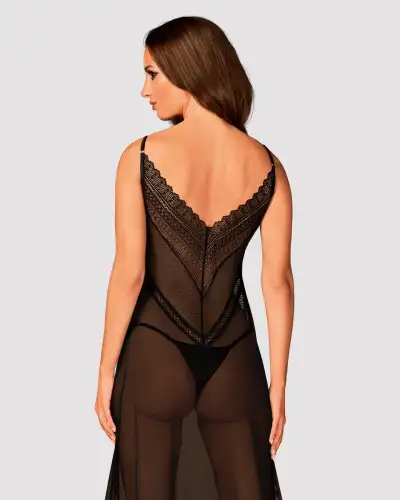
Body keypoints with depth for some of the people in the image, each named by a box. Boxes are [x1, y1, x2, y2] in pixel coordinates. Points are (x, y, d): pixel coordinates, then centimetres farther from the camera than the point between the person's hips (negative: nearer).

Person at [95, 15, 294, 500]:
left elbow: (129, 273, -12)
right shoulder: (267, 165, -4)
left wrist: (106, 372, -2)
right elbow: (278, 283, -4)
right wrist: (278, 385, 4)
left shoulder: (141, 156, -11)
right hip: (234, 362, 2)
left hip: (155, 356, -2)